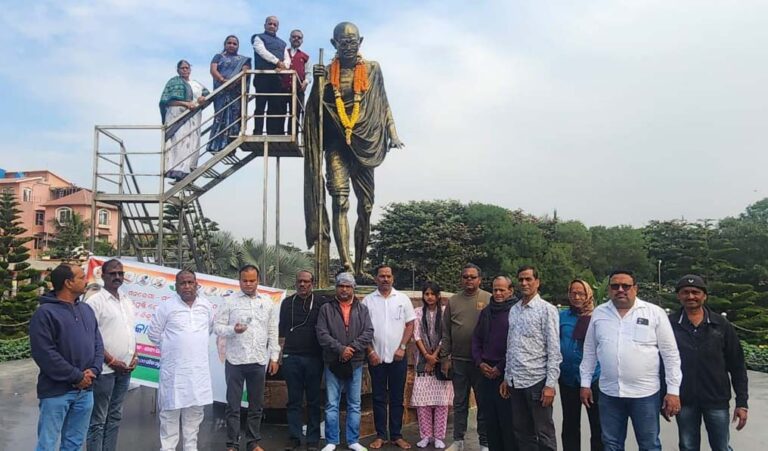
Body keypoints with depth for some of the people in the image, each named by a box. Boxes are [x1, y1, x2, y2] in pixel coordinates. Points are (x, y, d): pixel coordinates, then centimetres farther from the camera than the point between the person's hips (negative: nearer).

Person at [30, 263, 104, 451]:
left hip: (85, 390, 6)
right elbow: (44, 354, -17)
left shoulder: (87, 310, 11)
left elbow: (98, 344, 12)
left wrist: (94, 370, -6)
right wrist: (76, 376, -15)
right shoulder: (45, 313, -10)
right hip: (56, 391, -6)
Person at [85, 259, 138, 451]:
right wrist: (111, 361, -14)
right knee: (98, 420, 0)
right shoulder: (95, 301, -9)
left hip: (125, 369, 7)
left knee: (114, 417, 14)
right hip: (105, 369, -7)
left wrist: (134, 357, 4)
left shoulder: (128, 303, 13)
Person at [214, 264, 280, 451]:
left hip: (259, 361, 2)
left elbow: (273, 332, 8)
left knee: (256, 405, 11)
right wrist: (233, 329, -22)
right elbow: (217, 327, -3)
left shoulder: (268, 303, 5)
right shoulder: (230, 302, -2)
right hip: (235, 361, -2)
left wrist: (274, 357, 5)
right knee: (233, 405, 6)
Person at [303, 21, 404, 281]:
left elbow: (383, 104, 13)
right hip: (336, 142, -2)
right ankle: (346, 264, -22)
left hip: (365, 141, 2)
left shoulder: (372, 69, 10)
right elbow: (316, 108, 4)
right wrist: (318, 83, -12)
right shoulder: (327, 71, 7)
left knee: (366, 205, 4)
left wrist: (393, 134, 3)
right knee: (340, 201, -17)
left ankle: (359, 266, 15)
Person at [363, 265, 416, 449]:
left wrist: (402, 348, -6)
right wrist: (370, 352, -5)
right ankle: (381, 435, 17)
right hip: (376, 357, 0)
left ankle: (396, 435, 17)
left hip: (398, 357, 0)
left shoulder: (403, 299, 2)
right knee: (379, 398, 7)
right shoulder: (368, 300, 1)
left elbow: (410, 325, 3)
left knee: (397, 398, 7)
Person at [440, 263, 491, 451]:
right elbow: (446, 332, 8)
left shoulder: (489, 299, -3)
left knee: (483, 402, 8)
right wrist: (445, 357, 5)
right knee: (459, 402, 12)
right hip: (458, 360, 3)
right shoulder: (453, 301, 6)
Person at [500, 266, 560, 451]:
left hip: (537, 381, -6)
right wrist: (507, 377, 14)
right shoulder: (513, 310, 11)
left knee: (544, 434, 3)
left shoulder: (547, 310, -6)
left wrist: (550, 384, -15)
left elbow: (554, 351, -10)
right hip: (516, 382, 6)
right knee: (522, 432, 13)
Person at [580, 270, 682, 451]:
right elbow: (589, 351, 11)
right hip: (609, 393, 3)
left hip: (645, 393, -2)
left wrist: (673, 391, -6)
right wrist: (585, 383, 10)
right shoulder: (599, 313, 4)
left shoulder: (655, 313, -4)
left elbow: (671, 354, -2)